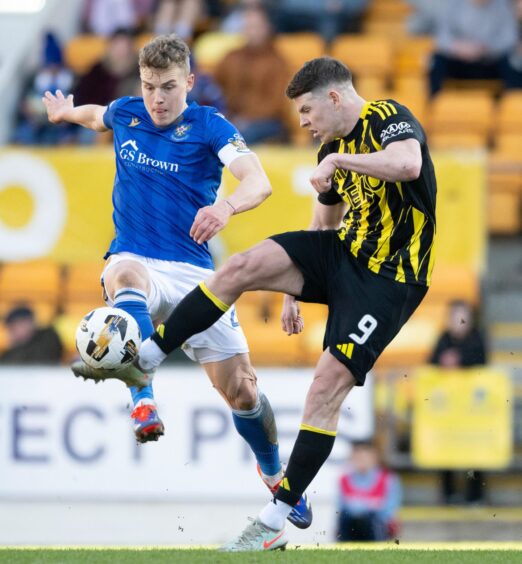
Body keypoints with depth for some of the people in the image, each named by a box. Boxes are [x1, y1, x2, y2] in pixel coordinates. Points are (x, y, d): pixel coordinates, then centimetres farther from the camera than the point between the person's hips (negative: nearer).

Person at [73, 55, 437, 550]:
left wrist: (339, 160, -32)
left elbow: (407, 163, -37)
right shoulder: (332, 149, 13)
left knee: (327, 388, -15)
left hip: (387, 281, -8)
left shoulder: (389, 119, -13)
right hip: (344, 251, 8)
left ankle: (273, 525, -11)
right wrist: (293, 290, 26)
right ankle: (143, 360, -2)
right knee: (240, 267, -12)